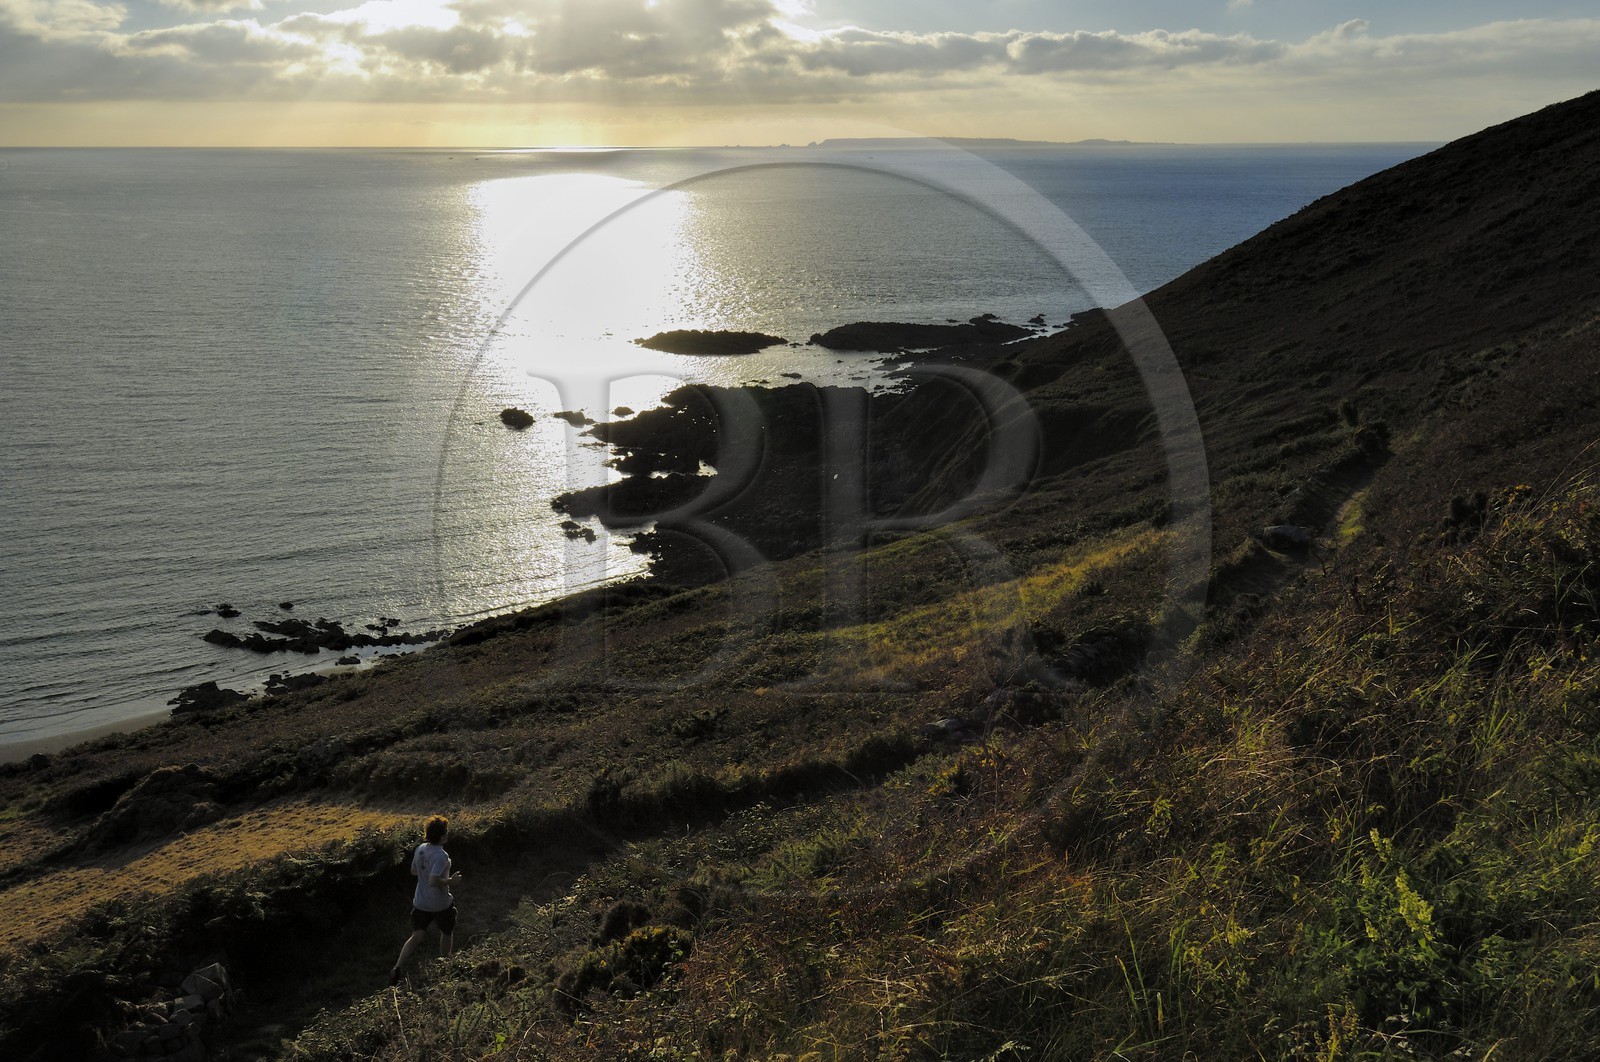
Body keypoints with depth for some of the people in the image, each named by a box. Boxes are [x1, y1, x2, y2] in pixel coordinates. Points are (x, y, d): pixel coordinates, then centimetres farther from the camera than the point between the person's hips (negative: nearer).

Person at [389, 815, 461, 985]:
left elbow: (414, 871, 11)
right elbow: (434, 881, -33)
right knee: (447, 932, 21)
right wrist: (451, 880, -19)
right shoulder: (441, 856, -27)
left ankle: (397, 968, -9)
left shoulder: (420, 849, -3)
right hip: (441, 904, -5)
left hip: (420, 902, 5)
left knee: (417, 936, 7)